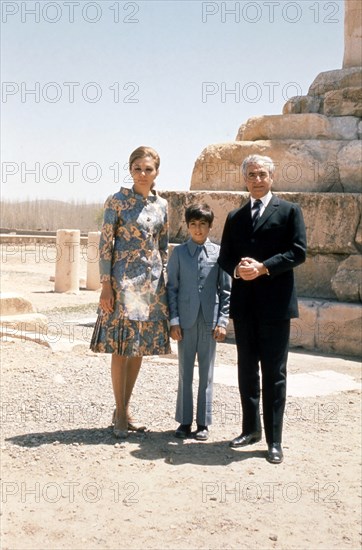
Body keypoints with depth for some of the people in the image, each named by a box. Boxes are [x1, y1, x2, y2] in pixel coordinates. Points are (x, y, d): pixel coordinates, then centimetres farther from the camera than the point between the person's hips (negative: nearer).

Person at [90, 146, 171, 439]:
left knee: (140, 347, 10)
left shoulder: (162, 204, 9)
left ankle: (125, 409, 22)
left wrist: (163, 278, 11)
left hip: (152, 282, 5)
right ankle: (120, 414, 8)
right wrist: (106, 285, -12)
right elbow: (105, 244, -7)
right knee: (121, 348, -3)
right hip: (124, 280, -5)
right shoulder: (118, 201, -5)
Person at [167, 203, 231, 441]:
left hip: (210, 321, 0)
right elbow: (172, 288, 3)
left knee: (207, 374, 7)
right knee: (185, 373, 7)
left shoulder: (218, 253, 2)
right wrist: (174, 319, -4)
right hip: (186, 321, 0)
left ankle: (203, 423, 16)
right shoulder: (179, 253, 3)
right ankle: (185, 421, 18)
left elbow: (226, 290, 3)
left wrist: (222, 321, -4)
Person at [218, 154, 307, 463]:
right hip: (244, 304, 5)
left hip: (275, 304, -4)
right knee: (247, 370, 12)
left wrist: (263, 268, -17)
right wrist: (237, 269, -10)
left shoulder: (289, 211, 3)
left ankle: (274, 440, 5)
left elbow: (299, 252, -7)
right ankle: (251, 428, 25)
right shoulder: (235, 218, 16)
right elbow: (225, 257, 13)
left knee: (274, 373, -1)